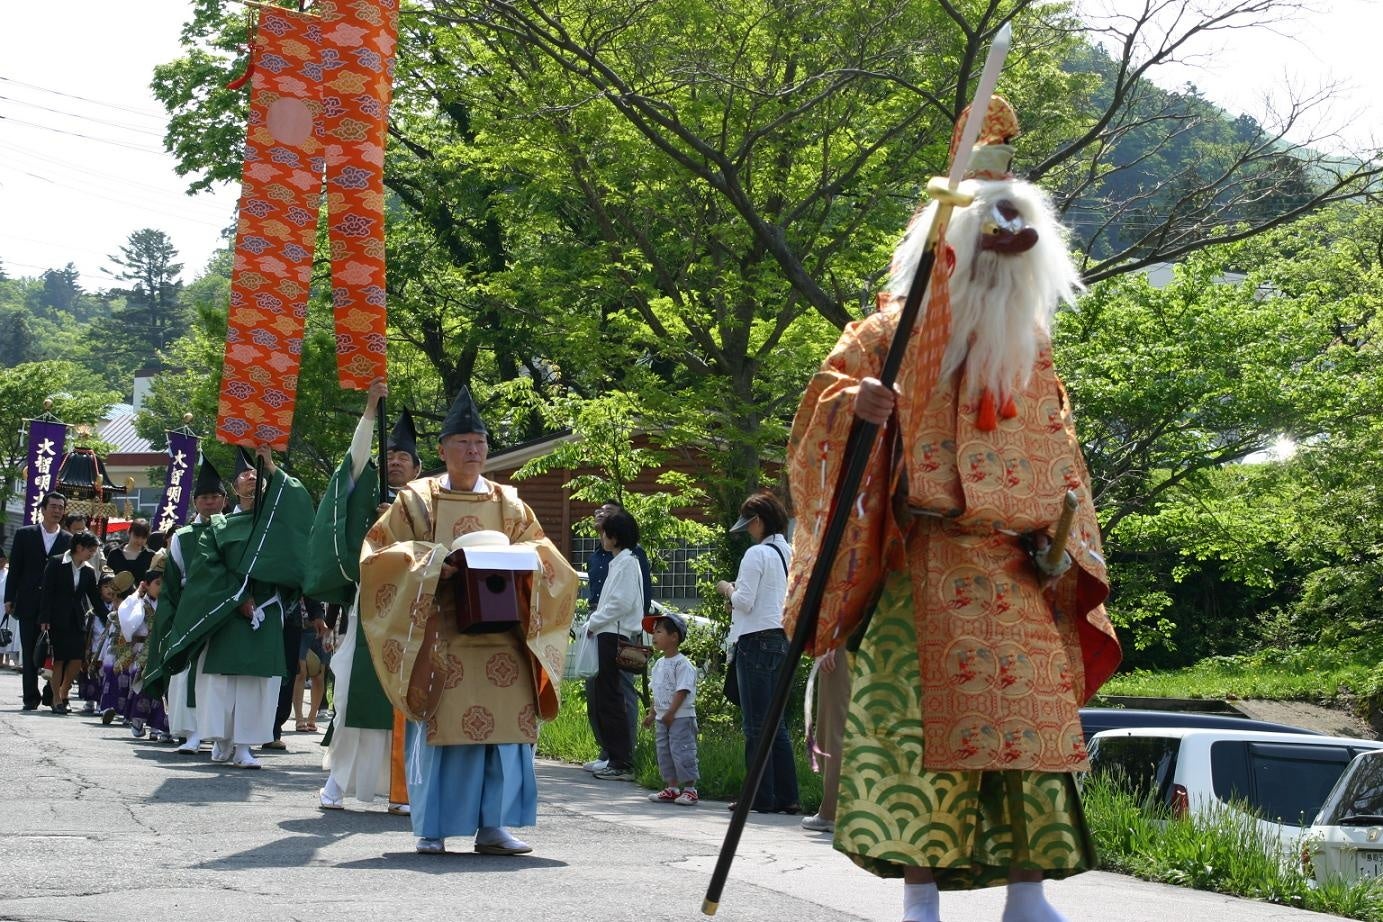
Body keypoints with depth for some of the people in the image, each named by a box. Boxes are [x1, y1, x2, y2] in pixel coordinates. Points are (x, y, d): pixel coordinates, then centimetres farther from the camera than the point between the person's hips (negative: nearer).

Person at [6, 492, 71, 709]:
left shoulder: (68, 540, 6)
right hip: (29, 604, 1)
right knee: (29, 653, 3)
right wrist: (9, 599, 1)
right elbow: (14, 568, 6)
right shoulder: (25, 535, 6)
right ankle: (31, 697, 7)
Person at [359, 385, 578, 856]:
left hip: (497, 627, 2)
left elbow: (542, 556, 13)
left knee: (507, 718, -9)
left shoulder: (508, 505, 15)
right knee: (438, 721, -7)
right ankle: (431, 828, 1)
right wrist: (429, 564, -14)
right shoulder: (415, 500, 9)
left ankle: (492, 825, -4)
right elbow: (380, 554, 3)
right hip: (438, 630, -2)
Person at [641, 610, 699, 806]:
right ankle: (672, 788, 17)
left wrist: (671, 713, -22)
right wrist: (652, 713, 17)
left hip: (681, 717, -9)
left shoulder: (682, 664, -13)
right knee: (663, 752, 10)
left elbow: (682, 691, -19)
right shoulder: (659, 664, 14)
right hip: (662, 718, 9)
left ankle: (690, 788, -2)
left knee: (681, 750, -9)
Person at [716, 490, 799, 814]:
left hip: (756, 640, -8)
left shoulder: (757, 554, -12)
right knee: (777, 724, 11)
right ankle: (786, 796, 9)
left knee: (756, 725, -3)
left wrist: (728, 590, 5)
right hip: (784, 640, 8)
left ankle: (761, 797, -2)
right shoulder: (792, 555, 12)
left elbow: (744, 602, -16)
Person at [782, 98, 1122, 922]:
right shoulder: (897, 331, 3)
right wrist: (853, 404, -26)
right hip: (929, 567, -4)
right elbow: (824, 398, -3)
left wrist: (1065, 544, 6)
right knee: (928, 717, -10)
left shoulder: (1032, 345, 17)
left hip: (1023, 572, 4)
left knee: (1034, 724, -1)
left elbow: (1060, 452, 17)